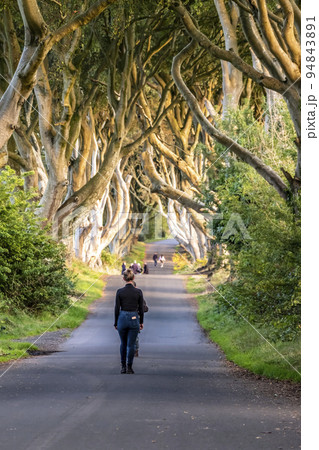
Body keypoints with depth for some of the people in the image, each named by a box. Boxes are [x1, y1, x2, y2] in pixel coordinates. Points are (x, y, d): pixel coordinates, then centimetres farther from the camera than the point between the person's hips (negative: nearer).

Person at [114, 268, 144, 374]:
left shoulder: (120, 291, -7)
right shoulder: (138, 292, -6)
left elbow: (117, 309, -4)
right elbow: (141, 309, -1)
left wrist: (116, 323, 7)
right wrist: (141, 322, 11)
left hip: (122, 319, 1)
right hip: (134, 319, -1)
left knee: (123, 344, 17)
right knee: (131, 345, 4)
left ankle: (123, 367, 21)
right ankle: (129, 367, 4)